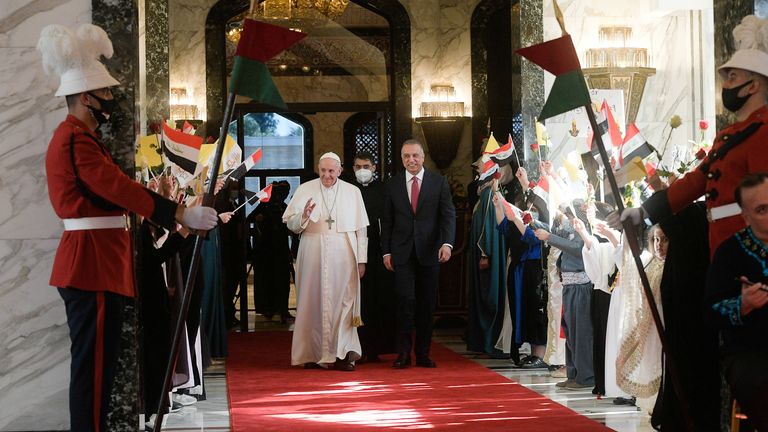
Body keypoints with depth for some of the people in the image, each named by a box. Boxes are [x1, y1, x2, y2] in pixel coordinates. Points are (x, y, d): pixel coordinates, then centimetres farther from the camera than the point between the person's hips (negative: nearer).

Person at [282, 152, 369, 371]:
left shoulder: (352, 192, 8)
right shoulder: (305, 190, 6)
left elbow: (361, 229, 7)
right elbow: (290, 224, 4)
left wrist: (361, 260, 2)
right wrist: (303, 216, -17)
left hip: (343, 255, 0)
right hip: (313, 255, 0)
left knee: (342, 301, -5)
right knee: (314, 302, 0)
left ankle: (342, 354, -4)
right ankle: (314, 354, 6)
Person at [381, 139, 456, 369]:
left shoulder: (439, 182, 4)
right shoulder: (393, 184, 7)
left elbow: (448, 215, -2)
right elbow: (387, 221, 9)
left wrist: (447, 243, -16)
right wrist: (386, 251, 2)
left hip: (429, 252, 0)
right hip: (402, 253, 0)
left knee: (427, 305, 5)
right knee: (406, 300, -9)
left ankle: (422, 353, 14)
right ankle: (403, 352, -1)